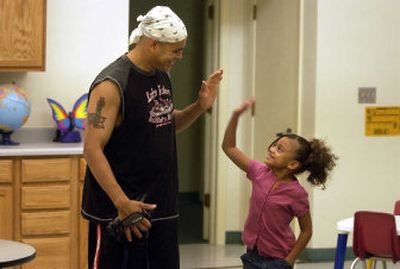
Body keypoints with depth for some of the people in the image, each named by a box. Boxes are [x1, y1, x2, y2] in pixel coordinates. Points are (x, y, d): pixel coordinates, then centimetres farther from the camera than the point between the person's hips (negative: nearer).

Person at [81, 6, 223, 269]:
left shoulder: (162, 75, 8)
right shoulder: (112, 84, -17)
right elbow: (92, 149, -20)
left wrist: (200, 106, 4)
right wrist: (122, 202, -25)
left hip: (161, 204, 8)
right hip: (120, 208, -8)